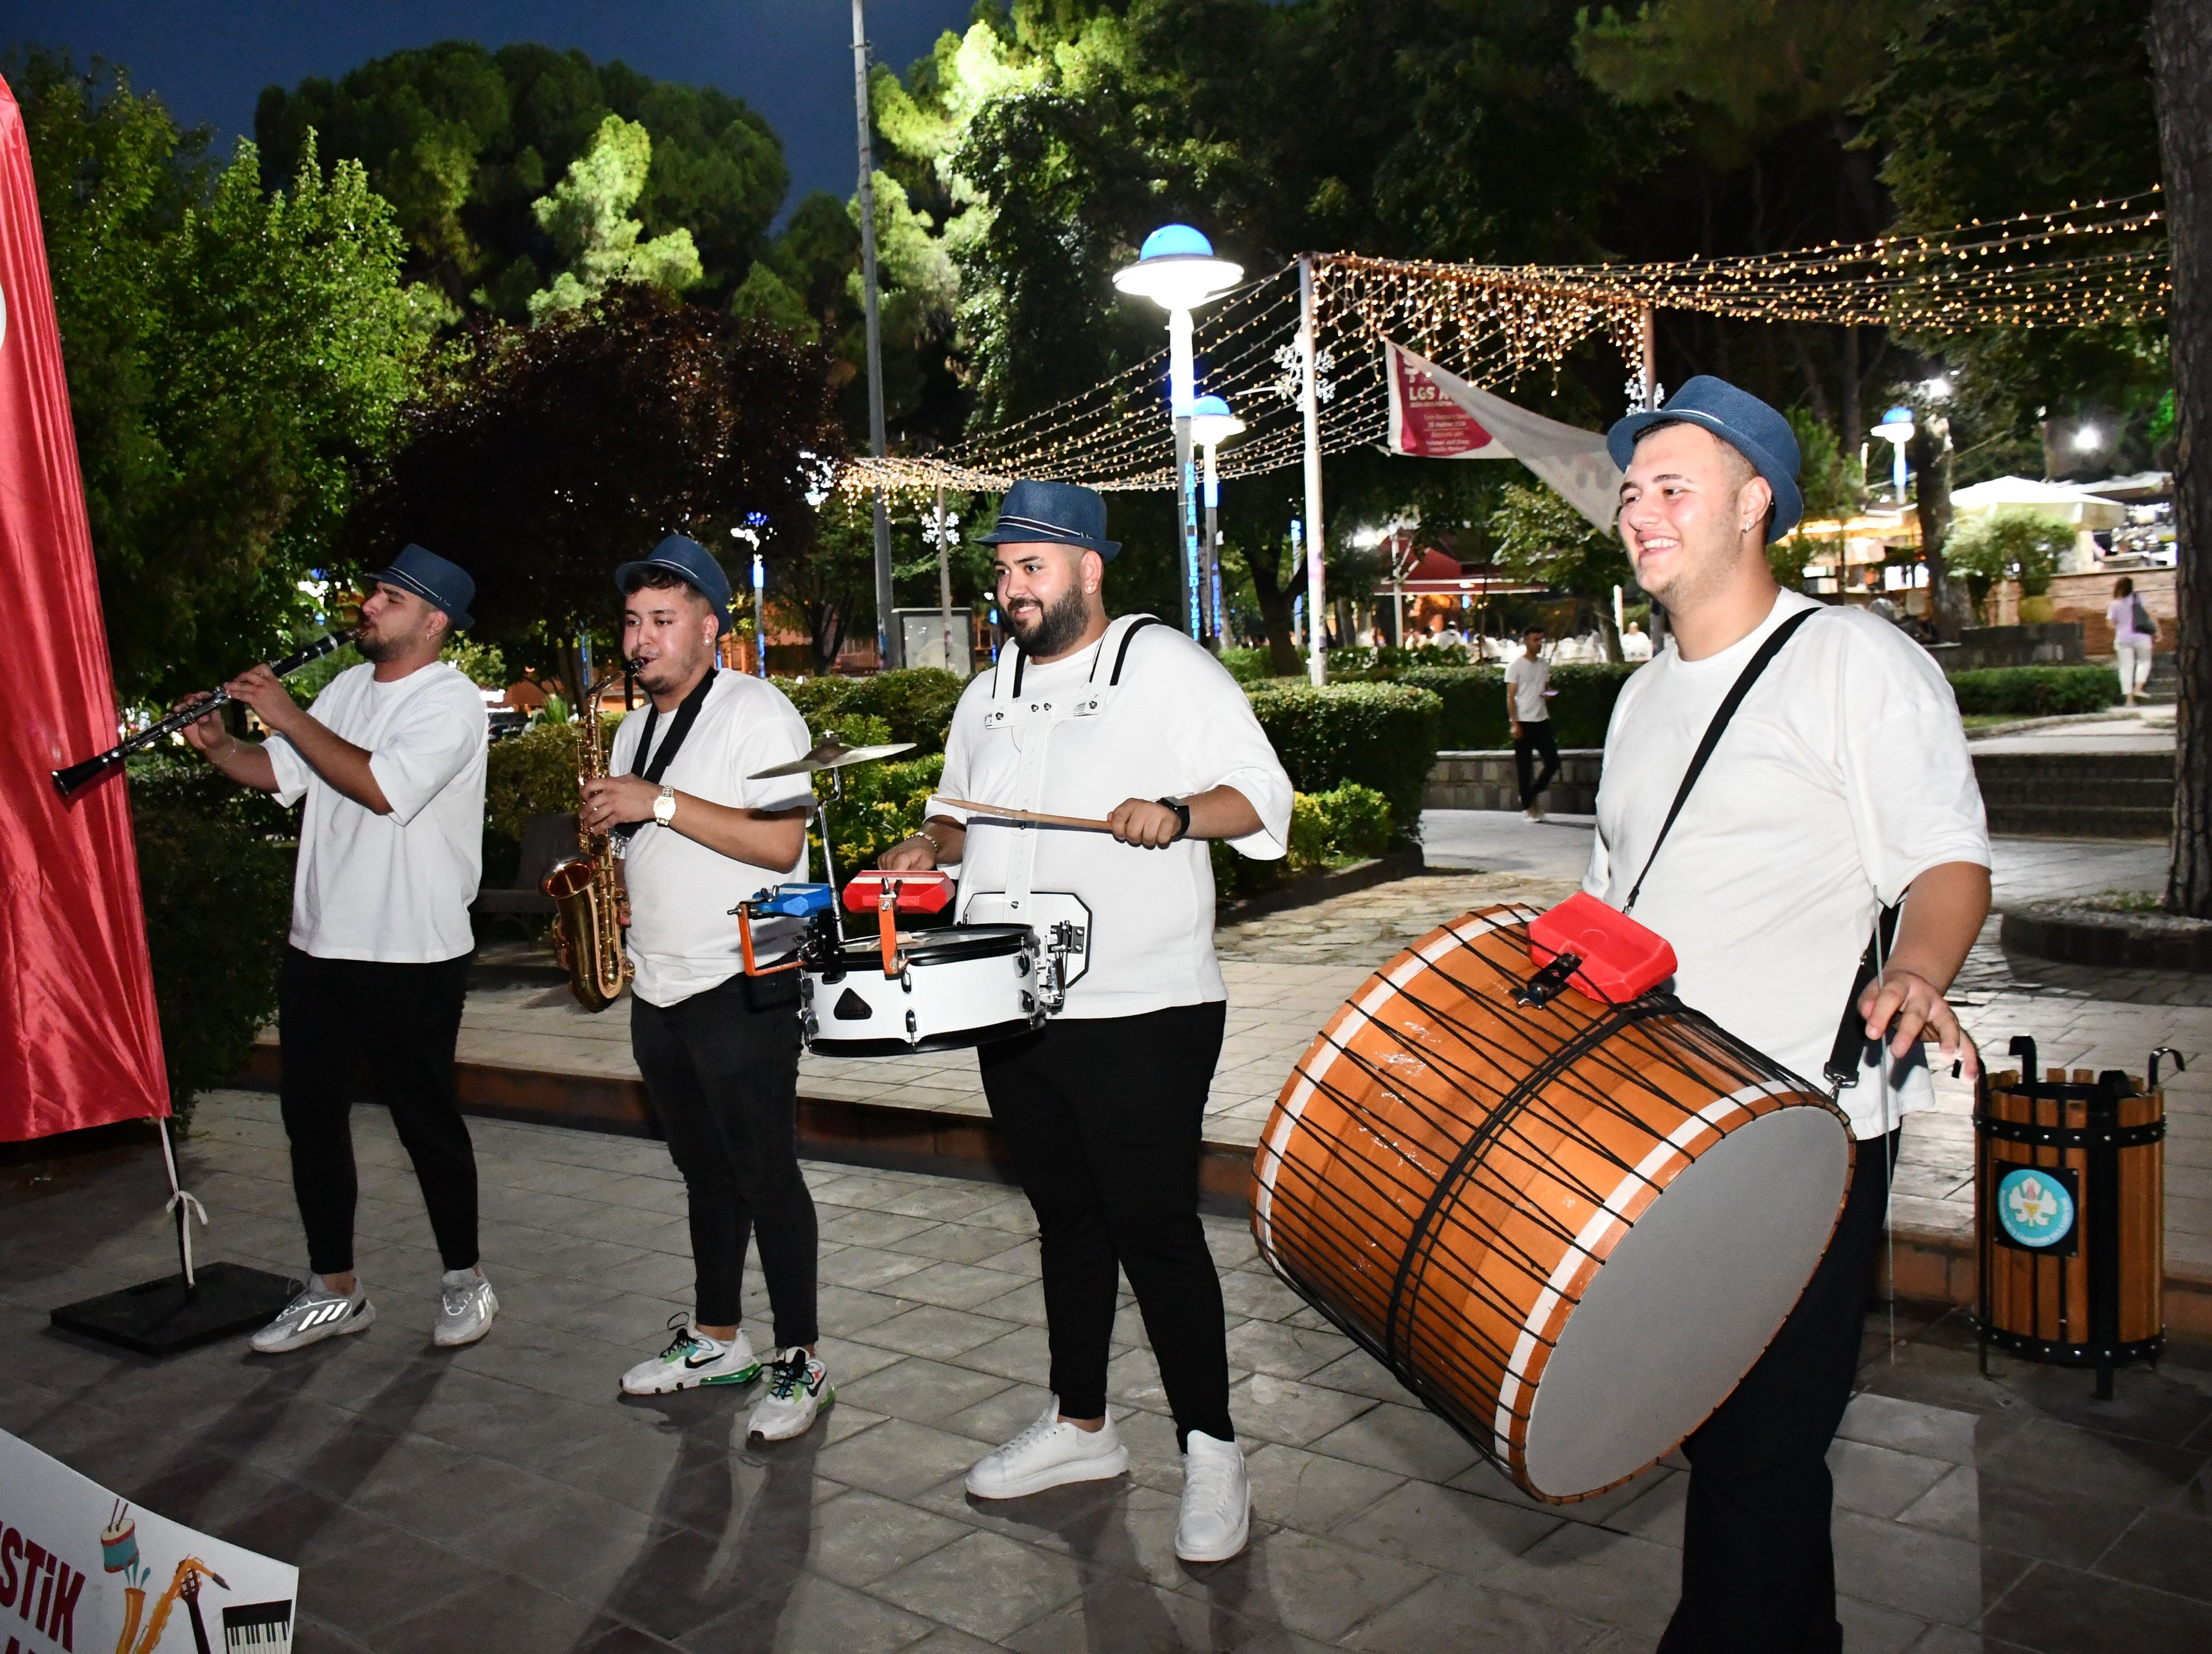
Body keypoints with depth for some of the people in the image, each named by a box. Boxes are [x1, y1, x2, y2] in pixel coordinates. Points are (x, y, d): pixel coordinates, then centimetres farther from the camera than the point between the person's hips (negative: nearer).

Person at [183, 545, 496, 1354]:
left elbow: (381, 787, -26)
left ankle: (464, 1279, 22)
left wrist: (288, 717, -19)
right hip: (317, 948, 8)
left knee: (427, 1121, 4)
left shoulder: (452, 701, -12)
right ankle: (335, 1291, 25)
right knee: (311, 1115, 12)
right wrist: (220, 747, -7)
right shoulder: (347, 686, 13)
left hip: (413, 959, -8)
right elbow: (278, 773, 14)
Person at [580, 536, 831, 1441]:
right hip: (658, 987, 8)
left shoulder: (757, 711, -10)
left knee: (765, 1175, -2)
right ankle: (716, 1340, 29)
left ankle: (801, 1363, 9)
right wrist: (606, 832, 5)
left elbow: (780, 842, -21)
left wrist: (661, 804, -22)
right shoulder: (635, 729, 16)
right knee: (704, 1171, 17)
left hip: (741, 990, -8)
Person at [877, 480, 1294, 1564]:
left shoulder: (1168, 668, -3)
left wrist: (1177, 814, -26)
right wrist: (932, 846, 5)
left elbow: (1262, 795, -7)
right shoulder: (988, 697, 16)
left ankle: (1211, 1450, 13)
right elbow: (963, 811, 27)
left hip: (1144, 1015, -6)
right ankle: (1080, 1425, 32)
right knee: (1066, 1220, 17)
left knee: (1154, 1228, -3)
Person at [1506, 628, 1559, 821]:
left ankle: (1530, 796, 18)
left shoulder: (1545, 665, 12)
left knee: (1553, 761, 0)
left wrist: (1549, 694, -2)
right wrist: (1515, 724, -14)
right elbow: (1511, 697, -7)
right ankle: (1528, 806, 9)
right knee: (1525, 767, -1)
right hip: (1523, 721, -5)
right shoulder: (1516, 666, -4)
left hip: (1542, 720, 5)